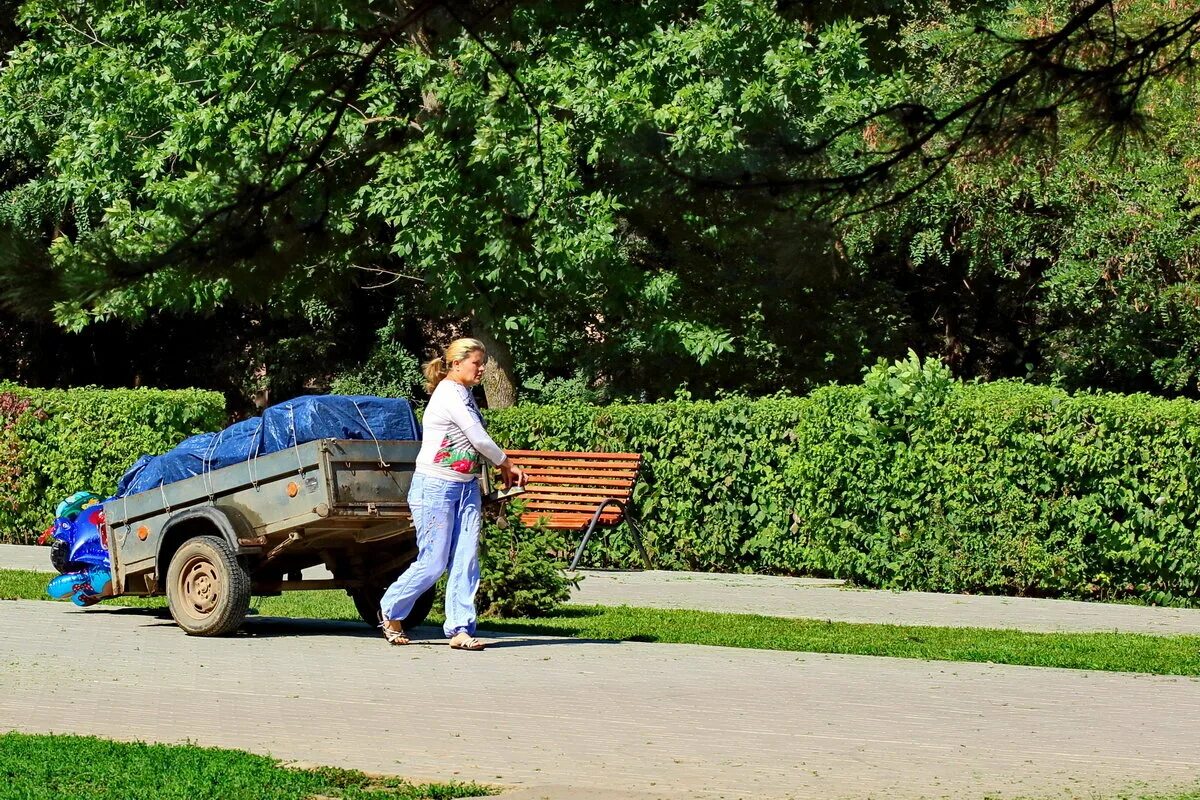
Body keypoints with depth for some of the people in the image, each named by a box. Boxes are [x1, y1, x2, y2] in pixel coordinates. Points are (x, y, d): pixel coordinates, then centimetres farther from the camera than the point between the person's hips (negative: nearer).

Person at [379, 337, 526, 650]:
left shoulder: (465, 395, 14)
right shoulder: (448, 395, -15)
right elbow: (480, 439, -15)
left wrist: (502, 470, 11)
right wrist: (508, 465, -1)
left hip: (466, 487, 8)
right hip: (436, 487, -8)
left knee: (466, 561, -1)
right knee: (433, 563, -3)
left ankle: (460, 630, 1)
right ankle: (391, 612, 18)